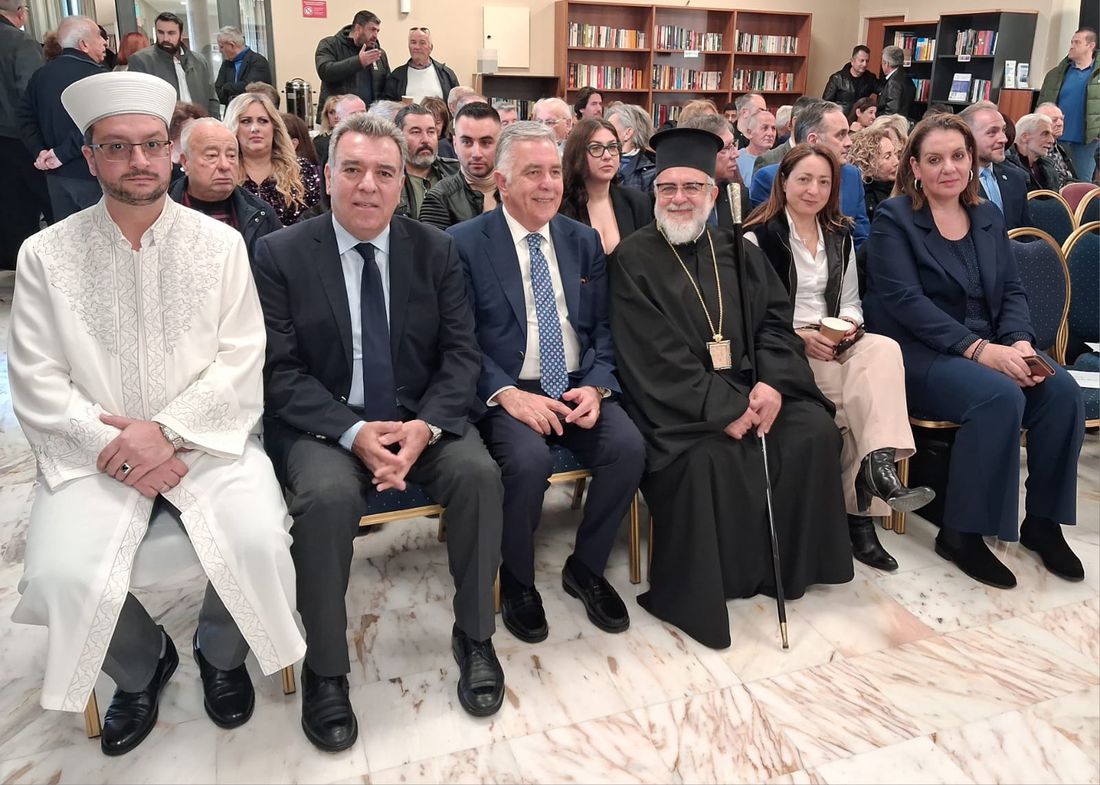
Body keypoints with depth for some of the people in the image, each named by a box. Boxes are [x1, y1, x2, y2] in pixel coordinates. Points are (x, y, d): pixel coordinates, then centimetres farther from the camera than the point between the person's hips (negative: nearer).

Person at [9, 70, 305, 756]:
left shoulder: (220, 244, 2)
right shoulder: (46, 255, 3)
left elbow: (241, 359, -4)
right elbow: (38, 382, -1)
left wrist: (167, 430, -16)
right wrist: (111, 447, -14)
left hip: (205, 441, 0)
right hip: (96, 453, 1)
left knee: (260, 543, -24)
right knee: (59, 576, -22)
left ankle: (221, 654, 12)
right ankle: (141, 667, 14)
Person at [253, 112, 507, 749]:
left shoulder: (436, 250, 3)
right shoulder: (281, 254, -3)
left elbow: (461, 354, 0)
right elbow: (281, 370, -7)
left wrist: (425, 426, -19)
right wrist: (353, 433, -22)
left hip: (422, 417, 2)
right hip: (324, 423, -2)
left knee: (479, 472, -25)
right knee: (328, 495, -31)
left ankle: (475, 637, -4)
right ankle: (325, 671, -10)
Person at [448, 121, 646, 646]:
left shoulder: (583, 240, 12)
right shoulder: (465, 243, -2)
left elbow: (602, 327, 9)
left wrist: (595, 386, -10)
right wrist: (507, 394, -20)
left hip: (578, 388, 4)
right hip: (505, 392, -4)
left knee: (628, 446, -22)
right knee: (529, 458, -32)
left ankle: (586, 568, 4)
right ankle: (517, 582, -2)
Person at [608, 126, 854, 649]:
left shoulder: (736, 252, 14)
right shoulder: (633, 258, -3)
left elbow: (774, 319, 8)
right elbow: (652, 356, -12)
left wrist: (772, 382, -13)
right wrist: (723, 407, -20)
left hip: (749, 385, 5)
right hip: (679, 403, -5)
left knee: (814, 430, -16)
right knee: (711, 456, -31)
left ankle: (791, 564, 3)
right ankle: (697, 589, -11)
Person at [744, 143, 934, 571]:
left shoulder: (840, 237, 20)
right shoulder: (758, 237, 0)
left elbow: (851, 302, 19)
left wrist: (849, 324, -5)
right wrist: (798, 336, -18)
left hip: (834, 344, 5)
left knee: (883, 348, -29)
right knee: (850, 390, -31)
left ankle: (879, 467, -41)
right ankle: (860, 512, -24)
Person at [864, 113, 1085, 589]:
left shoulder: (988, 216, 14)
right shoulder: (893, 219, -5)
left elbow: (1012, 290, 10)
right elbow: (905, 300, -15)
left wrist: (1020, 341, -11)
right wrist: (979, 349, -22)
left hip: (990, 348, 6)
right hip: (918, 353, -6)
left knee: (1062, 391, -19)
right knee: (1000, 396, -31)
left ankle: (1043, 521, 0)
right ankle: (961, 533, -16)